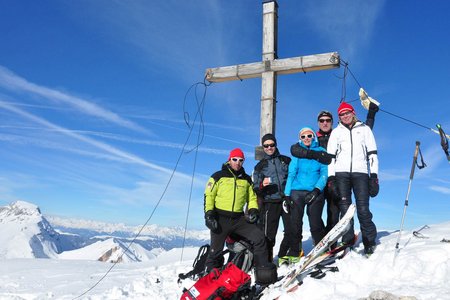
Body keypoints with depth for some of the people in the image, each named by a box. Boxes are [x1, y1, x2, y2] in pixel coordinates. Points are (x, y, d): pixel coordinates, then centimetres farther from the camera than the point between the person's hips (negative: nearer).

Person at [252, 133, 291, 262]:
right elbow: (255, 187, 10)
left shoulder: (286, 160, 14)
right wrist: (262, 185, -13)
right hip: (270, 202, -1)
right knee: (268, 233, -5)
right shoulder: (260, 166, 13)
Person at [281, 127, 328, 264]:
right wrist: (287, 194, 1)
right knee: (295, 222, -2)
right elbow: (291, 173, 8)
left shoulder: (321, 152, 10)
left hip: (315, 192, -1)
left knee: (315, 222, -9)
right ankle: (293, 252, 6)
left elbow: (324, 173, 2)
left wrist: (317, 189, -12)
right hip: (297, 191, 1)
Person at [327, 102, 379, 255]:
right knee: (345, 208, -2)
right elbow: (330, 156, 10)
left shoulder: (364, 129, 15)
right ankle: (347, 241, 3)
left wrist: (374, 176, 0)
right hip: (341, 173, 1)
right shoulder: (336, 132, 17)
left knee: (363, 209, -9)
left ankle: (369, 241, 0)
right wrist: (331, 177, 0)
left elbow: (372, 153, 9)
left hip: (360, 172, -1)